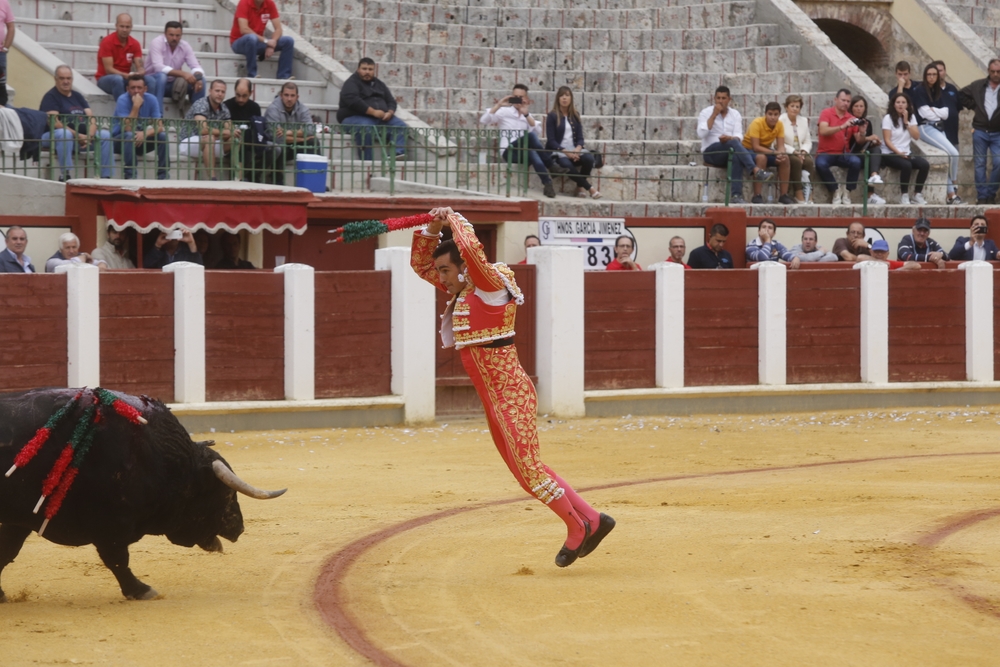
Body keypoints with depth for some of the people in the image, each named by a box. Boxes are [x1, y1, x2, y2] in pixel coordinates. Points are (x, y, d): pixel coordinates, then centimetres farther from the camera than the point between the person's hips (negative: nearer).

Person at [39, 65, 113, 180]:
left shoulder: (78, 96, 18)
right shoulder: (50, 97, -3)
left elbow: (91, 118, 8)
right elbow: (54, 123, -17)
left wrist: (90, 135, -14)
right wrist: (77, 135, -22)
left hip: (81, 137, 6)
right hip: (54, 138, -6)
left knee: (105, 134, -12)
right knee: (64, 133, -39)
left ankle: (106, 177, -13)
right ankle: (65, 175, -39)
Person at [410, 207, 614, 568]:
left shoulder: (492, 286, -13)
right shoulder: (460, 290, 11)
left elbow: (471, 247, -30)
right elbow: (419, 263, 20)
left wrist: (454, 219, -14)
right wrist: (432, 229, 4)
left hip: (511, 395, -9)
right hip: (493, 399, 9)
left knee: (527, 468, -8)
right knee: (523, 466, 11)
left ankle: (578, 526, 5)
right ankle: (591, 518, 15)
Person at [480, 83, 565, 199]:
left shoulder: (528, 115, 20)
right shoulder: (504, 111, 10)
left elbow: (538, 132, 0)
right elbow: (483, 121, -6)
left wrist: (526, 114, -10)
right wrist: (498, 105, -14)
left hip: (523, 152, 3)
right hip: (508, 151, -3)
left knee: (532, 154, -36)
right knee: (530, 135, -33)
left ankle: (547, 184, -42)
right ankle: (551, 165, -32)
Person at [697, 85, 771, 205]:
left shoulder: (735, 114, 13)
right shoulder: (706, 113, 3)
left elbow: (739, 136, -1)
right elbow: (701, 134, -14)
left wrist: (730, 138, -25)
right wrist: (714, 115, -14)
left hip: (731, 152, 4)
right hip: (710, 152, -4)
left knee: (737, 157, -34)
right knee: (734, 143, -34)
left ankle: (736, 195, -41)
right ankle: (756, 170, -51)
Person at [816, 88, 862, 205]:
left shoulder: (851, 118, 7)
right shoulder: (826, 113, 0)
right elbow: (823, 131, -18)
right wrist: (842, 126, -28)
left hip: (843, 154, 2)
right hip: (826, 153, -2)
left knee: (856, 162, -29)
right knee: (821, 164, -35)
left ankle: (847, 193, -15)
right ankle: (836, 191, -15)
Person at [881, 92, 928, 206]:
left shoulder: (911, 117, 11)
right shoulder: (888, 118, -5)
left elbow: (916, 136, -1)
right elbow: (887, 140, -12)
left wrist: (906, 121, -7)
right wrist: (898, 152, -24)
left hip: (906, 153, 5)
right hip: (890, 154, -5)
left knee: (924, 165, -22)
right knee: (906, 165, -35)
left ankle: (917, 194, -11)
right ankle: (904, 195, -21)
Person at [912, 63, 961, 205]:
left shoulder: (939, 92, 15)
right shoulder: (919, 91, -4)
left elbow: (945, 113, 7)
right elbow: (925, 113, -11)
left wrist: (933, 110, -6)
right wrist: (939, 112, 3)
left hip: (940, 128, 6)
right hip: (926, 128, -6)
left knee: (947, 158, -2)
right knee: (953, 153, -19)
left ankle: (950, 194, -1)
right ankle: (954, 187, -7)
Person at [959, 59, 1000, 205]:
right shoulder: (978, 85, 3)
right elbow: (961, 95, 15)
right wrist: (974, 106, 5)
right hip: (980, 131, 1)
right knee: (980, 164, 3)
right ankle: (982, 197, 8)